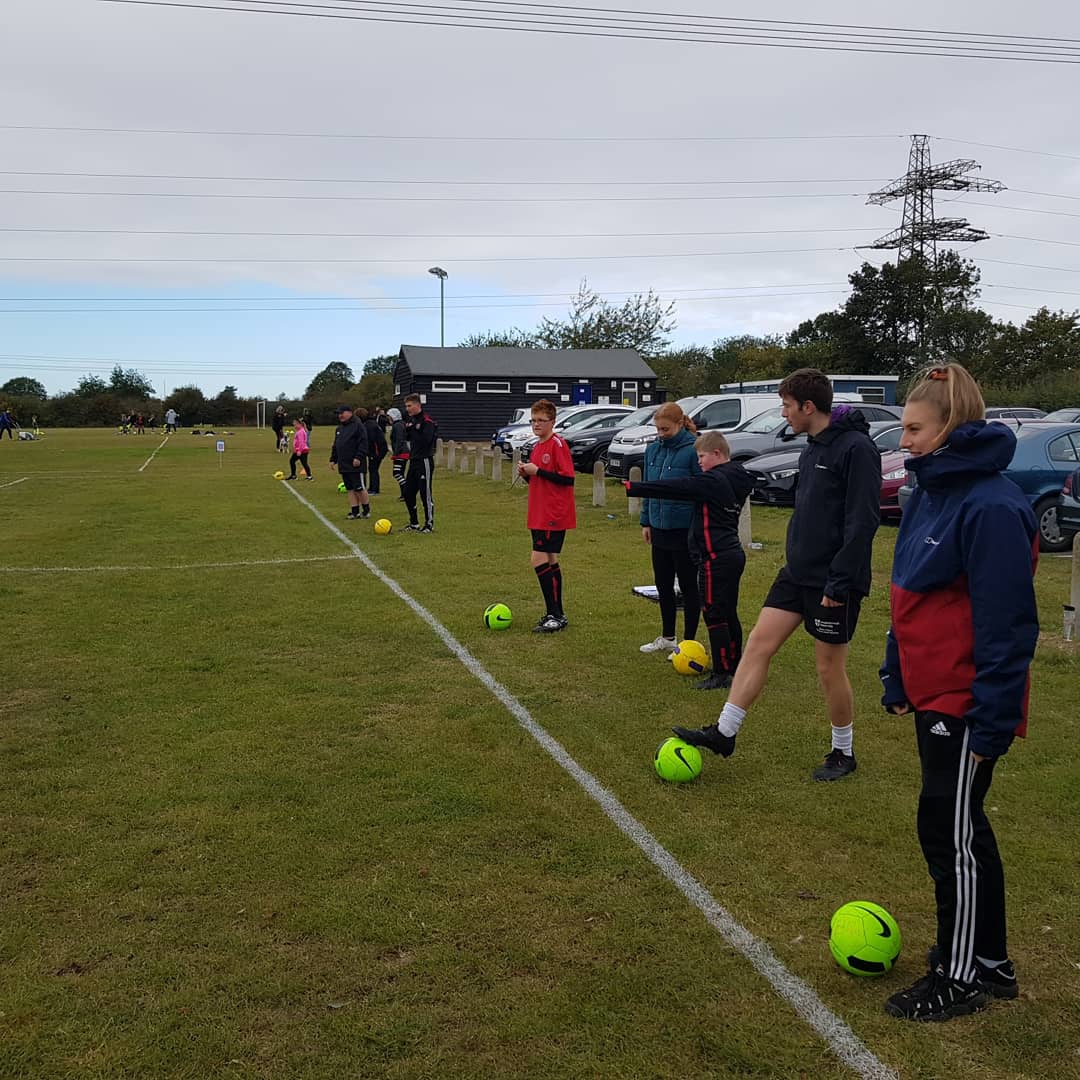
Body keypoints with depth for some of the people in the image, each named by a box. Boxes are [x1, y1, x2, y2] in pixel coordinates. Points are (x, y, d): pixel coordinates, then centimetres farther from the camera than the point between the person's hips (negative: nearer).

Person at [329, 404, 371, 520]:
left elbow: (363, 443, -15)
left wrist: (358, 457, -21)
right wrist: (333, 459, 17)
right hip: (343, 465, 8)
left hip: (355, 464, -8)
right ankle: (354, 511, 13)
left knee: (359, 489, -4)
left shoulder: (357, 425, -8)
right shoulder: (339, 428, 18)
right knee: (350, 489, 9)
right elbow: (335, 446, 24)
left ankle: (366, 510, 10)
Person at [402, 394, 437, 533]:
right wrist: (408, 429, -3)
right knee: (407, 492, 10)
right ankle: (414, 523, 21)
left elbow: (425, 441, -23)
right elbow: (408, 437, 16)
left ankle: (429, 525, 6)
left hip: (425, 461, -9)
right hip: (413, 461, 9)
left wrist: (413, 430, -18)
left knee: (425, 494, -4)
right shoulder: (412, 420, 12)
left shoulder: (427, 421, -14)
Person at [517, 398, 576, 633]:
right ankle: (555, 615, 19)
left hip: (554, 515, -9)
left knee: (539, 560, -12)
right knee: (550, 562, 12)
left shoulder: (558, 444, -12)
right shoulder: (537, 447, 15)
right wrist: (526, 473, 3)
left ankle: (554, 616, -6)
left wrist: (537, 471, -18)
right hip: (540, 515, 9)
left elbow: (568, 478, -19)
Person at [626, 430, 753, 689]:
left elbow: (674, 487, -18)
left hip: (716, 558, -10)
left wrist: (632, 488, -16)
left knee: (714, 614, -4)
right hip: (733, 554, 10)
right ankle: (734, 667, 24)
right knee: (729, 614, 16)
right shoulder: (736, 480, 14)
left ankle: (721, 674, -1)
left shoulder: (713, 480, -15)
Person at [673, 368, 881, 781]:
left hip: (833, 581, -8)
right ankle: (724, 732, 10)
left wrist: (840, 581, -23)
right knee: (759, 643, 4)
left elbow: (862, 521, -21)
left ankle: (843, 754, 23)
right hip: (798, 572, 8)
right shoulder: (812, 448, 11)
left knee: (829, 667, 3)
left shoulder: (856, 448, -17)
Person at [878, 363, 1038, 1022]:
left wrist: (990, 722, -20)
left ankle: (961, 978, 19)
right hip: (932, 696, 9)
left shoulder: (991, 505, -20)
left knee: (950, 831, 2)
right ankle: (990, 962, 34)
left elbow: (1008, 624, -21)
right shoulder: (931, 492, 9)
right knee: (960, 827, 18)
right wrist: (897, 679, 16)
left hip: (967, 707, -9)